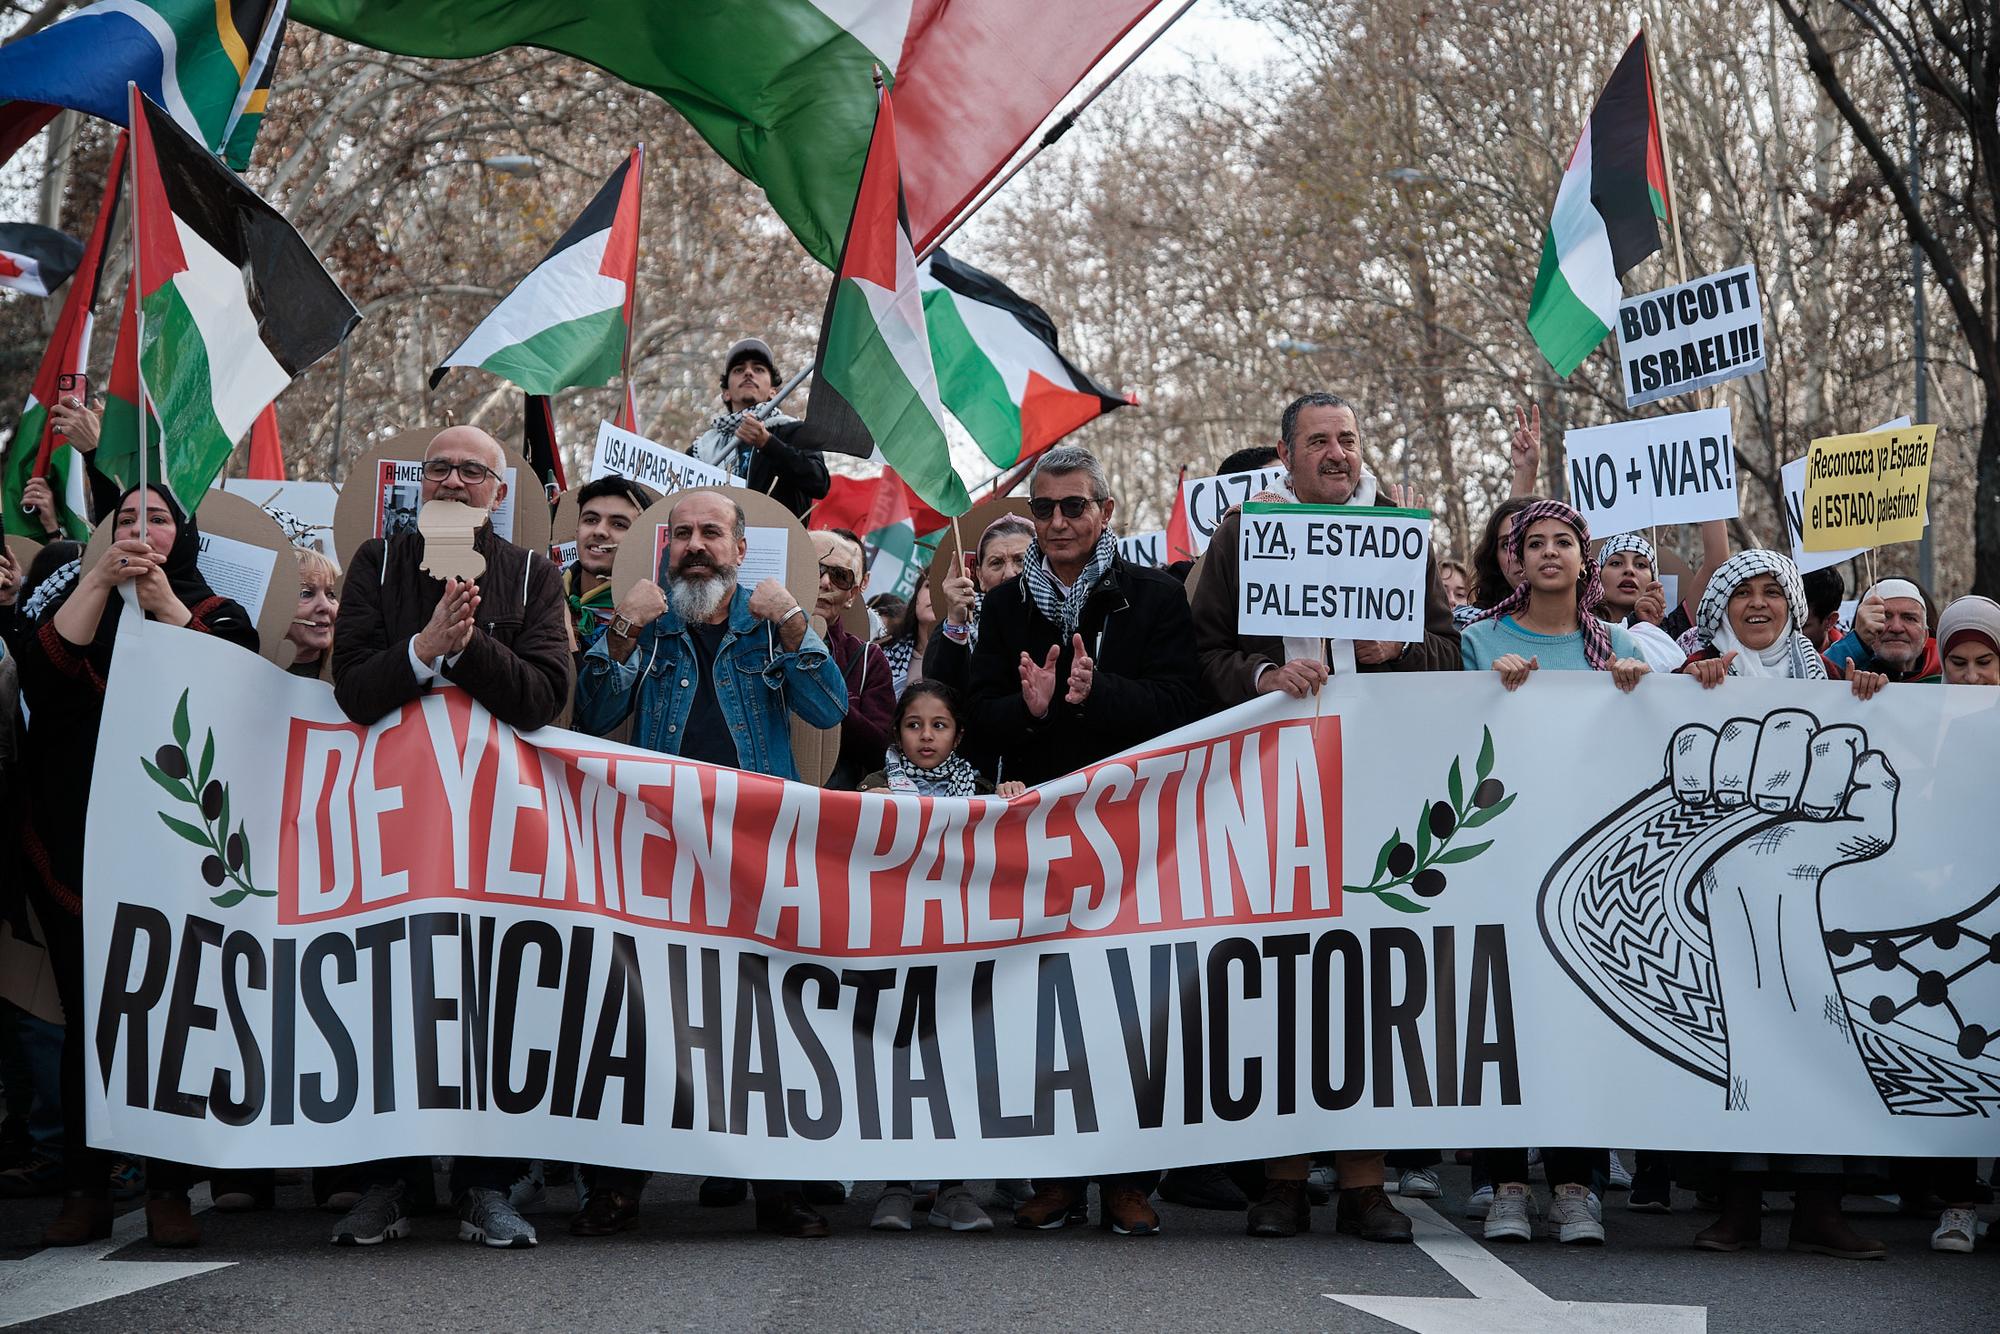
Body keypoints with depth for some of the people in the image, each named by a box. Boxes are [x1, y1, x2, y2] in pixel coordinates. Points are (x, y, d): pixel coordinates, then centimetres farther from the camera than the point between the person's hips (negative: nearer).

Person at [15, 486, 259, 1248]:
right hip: (77, 847, 1)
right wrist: (102, 578, -15)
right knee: (87, 1015, 1)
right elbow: (42, 677, -7)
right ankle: (86, 1192, 7)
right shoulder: (78, 600, 15)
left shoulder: (218, 613, 11)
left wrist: (163, 601, -16)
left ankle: (169, 1192, 3)